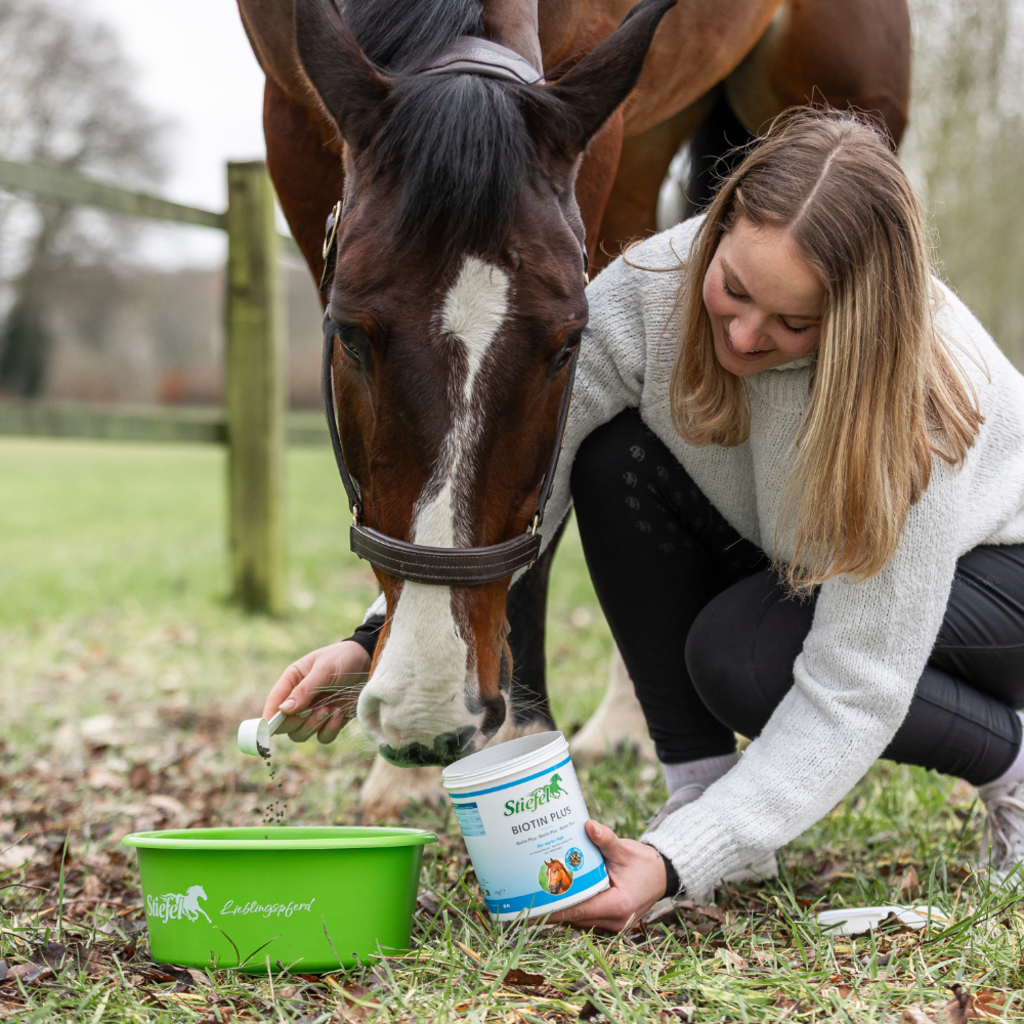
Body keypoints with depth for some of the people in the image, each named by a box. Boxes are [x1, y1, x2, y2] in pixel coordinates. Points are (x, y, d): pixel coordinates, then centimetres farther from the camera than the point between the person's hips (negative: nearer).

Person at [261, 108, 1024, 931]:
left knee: (738, 654, -33)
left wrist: (680, 862, -44)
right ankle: (698, 791, -13)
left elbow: (851, 690, -36)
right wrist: (385, 637, -34)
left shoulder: (915, 404, -38)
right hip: (780, 556, 5)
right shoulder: (655, 284, -28)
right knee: (617, 458, -24)